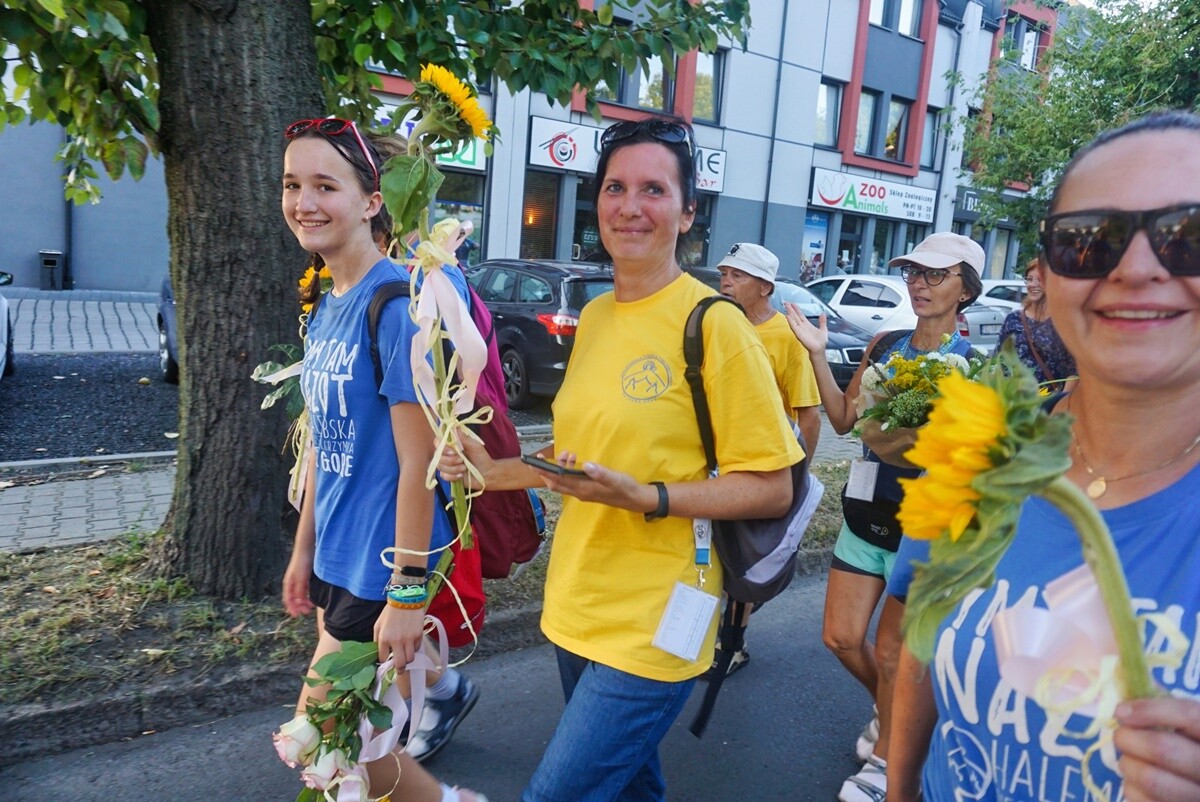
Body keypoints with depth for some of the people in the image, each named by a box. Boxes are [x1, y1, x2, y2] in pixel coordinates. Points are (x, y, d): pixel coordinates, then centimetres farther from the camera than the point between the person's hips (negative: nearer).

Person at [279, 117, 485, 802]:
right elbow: (325, 442, 12)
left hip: (382, 561, -7)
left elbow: (417, 459, -20)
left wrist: (407, 590, -18)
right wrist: (305, 548, 16)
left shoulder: (396, 302, -19)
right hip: (338, 554, 8)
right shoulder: (326, 307, 6)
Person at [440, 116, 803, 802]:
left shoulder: (713, 324, -14)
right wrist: (498, 471, 5)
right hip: (576, 606, 7)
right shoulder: (593, 317, 7)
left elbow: (771, 490, -13)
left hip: (651, 624, -6)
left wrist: (646, 498, -24)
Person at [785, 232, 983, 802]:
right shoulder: (884, 346, 3)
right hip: (866, 513, 5)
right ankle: (889, 712, 43)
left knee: (889, 651, 8)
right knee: (841, 638, 12)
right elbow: (843, 418, 6)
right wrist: (817, 353, -2)